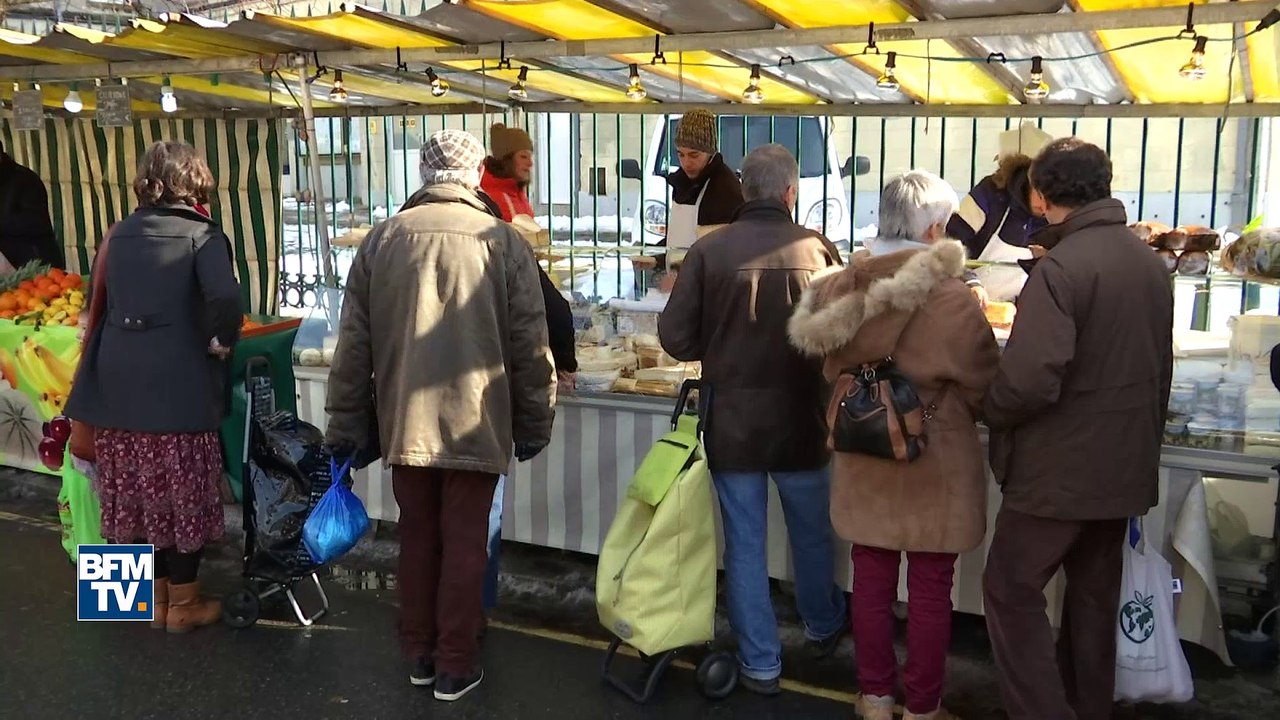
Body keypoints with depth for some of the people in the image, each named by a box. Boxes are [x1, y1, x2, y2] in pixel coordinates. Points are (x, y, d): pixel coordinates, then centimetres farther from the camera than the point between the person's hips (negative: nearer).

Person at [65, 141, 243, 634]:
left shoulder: (119, 234, 10)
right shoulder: (202, 236, -6)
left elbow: (100, 305, 11)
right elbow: (225, 299, -22)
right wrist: (221, 341, -7)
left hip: (118, 384, 5)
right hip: (178, 385, -5)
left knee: (137, 492, 14)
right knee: (180, 494, 6)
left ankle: (154, 596, 28)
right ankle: (183, 604, 18)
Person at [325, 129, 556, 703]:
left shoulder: (383, 238, 2)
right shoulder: (504, 242, -5)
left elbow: (353, 344, 4)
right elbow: (530, 348, -4)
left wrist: (344, 424, 12)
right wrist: (534, 425, 7)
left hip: (404, 421, 3)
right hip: (476, 424, -2)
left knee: (417, 538, 16)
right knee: (464, 546, 8)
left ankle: (418, 654, 28)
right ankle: (455, 667, 17)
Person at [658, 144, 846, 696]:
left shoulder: (709, 251, -11)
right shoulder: (818, 250, -10)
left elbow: (675, 338, -9)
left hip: (731, 422, -1)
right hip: (801, 421, 1)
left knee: (745, 543, 11)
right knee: (812, 533, 22)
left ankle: (760, 663, 20)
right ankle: (823, 628, 44)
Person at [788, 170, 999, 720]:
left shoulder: (840, 289, -7)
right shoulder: (948, 298, -20)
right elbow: (984, 382, -8)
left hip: (864, 462, 5)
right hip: (934, 465, -4)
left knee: (871, 580, 16)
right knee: (930, 589, 10)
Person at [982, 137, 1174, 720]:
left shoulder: (1059, 268, -20)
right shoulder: (1151, 264, 8)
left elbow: (1029, 381, -28)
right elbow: (1160, 372, 16)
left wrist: (986, 409, -8)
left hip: (1058, 470, -8)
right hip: (1125, 469, 9)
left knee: (1011, 590, 2)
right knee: (1095, 595, 18)